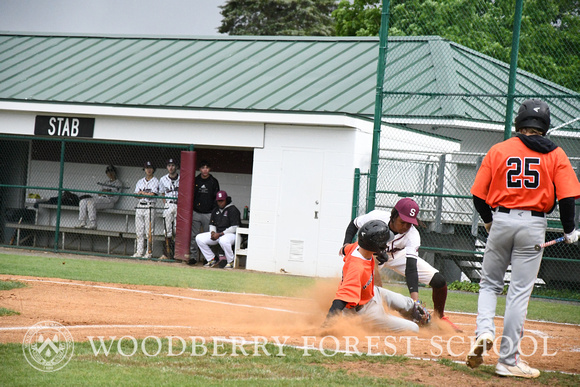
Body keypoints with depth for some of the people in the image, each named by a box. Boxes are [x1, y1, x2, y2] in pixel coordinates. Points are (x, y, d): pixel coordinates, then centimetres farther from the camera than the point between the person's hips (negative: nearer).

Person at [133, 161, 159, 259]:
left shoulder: (155, 181, 3)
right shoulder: (140, 182, 18)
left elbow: (152, 194, -10)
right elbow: (137, 195, 6)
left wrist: (142, 193, 0)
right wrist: (147, 194, -8)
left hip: (149, 207, -5)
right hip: (140, 206, 5)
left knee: (149, 232, -8)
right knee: (139, 231, 4)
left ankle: (149, 252, -6)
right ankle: (139, 252, 6)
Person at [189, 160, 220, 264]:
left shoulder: (214, 182, 6)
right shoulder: (195, 181, 10)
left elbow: (216, 199, 5)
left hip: (209, 214, -1)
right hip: (196, 213, 1)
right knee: (194, 236, -1)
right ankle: (193, 256, 4)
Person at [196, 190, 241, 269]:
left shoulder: (233, 210, -10)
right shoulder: (216, 210, 14)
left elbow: (234, 228, -17)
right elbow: (212, 224, 22)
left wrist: (220, 234, -20)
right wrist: (212, 232, -3)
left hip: (231, 234, -8)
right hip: (217, 233, 8)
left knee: (223, 240, -43)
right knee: (199, 238, -5)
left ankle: (231, 262, -21)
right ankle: (212, 259, 1)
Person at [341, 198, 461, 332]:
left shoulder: (412, 235, -31)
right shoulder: (376, 217, -32)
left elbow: (411, 267, -39)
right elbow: (354, 224, -10)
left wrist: (415, 299, -50)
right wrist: (347, 244, -27)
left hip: (398, 255, 1)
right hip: (370, 252, -1)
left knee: (439, 281, -10)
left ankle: (440, 317, 15)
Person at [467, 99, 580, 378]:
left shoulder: (498, 150, 4)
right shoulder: (555, 155, 2)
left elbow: (478, 195, 3)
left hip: (501, 221, 1)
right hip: (533, 224, -1)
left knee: (489, 284, 17)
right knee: (519, 292, 2)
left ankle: (484, 331, -8)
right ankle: (508, 360, 3)